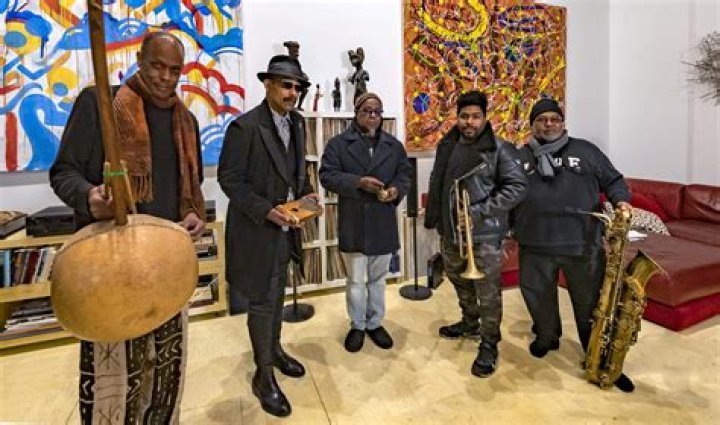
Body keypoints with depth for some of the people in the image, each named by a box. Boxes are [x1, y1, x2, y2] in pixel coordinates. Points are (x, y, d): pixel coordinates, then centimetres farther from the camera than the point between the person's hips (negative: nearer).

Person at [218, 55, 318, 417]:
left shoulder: (297, 123, 7)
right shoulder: (245, 126, -15)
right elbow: (229, 179, -16)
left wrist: (306, 193, -3)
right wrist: (266, 210, -24)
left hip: (286, 226, 7)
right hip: (257, 228, -7)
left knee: (277, 294, 21)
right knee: (262, 301, 2)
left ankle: (274, 349, 42)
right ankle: (264, 376, 20)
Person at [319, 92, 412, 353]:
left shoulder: (394, 145, 9)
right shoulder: (338, 143, -2)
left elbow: (405, 174, 10)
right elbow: (327, 175, -9)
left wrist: (396, 189, -12)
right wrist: (358, 182, -22)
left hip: (383, 223, 3)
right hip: (353, 224, -3)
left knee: (378, 279, 16)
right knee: (355, 280, 9)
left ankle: (375, 323, 33)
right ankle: (357, 325, 28)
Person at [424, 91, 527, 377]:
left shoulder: (499, 149, -10)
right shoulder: (446, 146, 7)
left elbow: (517, 187, -15)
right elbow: (436, 184, 14)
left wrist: (479, 212, -22)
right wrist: (432, 219, 14)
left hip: (486, 234, -6)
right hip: (451, 231, 6)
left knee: (488, 293, 1)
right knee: (459, 280, 22)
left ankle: (489, 345, 21)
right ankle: (470, 323, 45)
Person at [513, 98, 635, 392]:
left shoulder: (585, 150, 9)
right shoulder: (521, 157, 10)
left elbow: (613, 180, 13)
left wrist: (621, 200, -8)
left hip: (582, 243, -1)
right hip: (535, 244, 1)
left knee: (590, 301, 8)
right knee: (538, 297, 14)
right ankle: (546, 338, 39)